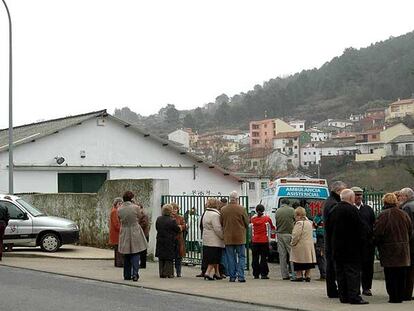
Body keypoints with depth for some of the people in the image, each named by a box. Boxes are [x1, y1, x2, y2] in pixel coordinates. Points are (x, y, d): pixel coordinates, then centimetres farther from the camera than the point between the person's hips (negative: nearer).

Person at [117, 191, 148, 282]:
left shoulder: (119, 209, -4)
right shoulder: (135, 207, -13)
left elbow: (120, 220, 7)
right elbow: (140, 218, 1)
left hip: (124, 233, 3)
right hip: (135, 232, -3)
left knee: (126, 255, 14)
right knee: (135, 254, 2)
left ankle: (127, 275, 17)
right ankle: (135, 274, -9)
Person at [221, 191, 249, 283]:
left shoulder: (223, 209, -2)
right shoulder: (241, 209, -10)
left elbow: (221, 223, 7)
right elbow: (247, 222, -2)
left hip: (228, 237, 2)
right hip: (240, 237, -2)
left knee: (230, 258, 9)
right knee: (241, 257, 5)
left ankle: (232, 276, 9)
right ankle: (240, 276, -3)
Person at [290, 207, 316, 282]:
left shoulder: (299, 223, -16)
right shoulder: (309, 222, 10)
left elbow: (296, 235, -19)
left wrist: (292, 243, -7)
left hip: (300, 246, -8)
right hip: (309, 244, 8)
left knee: (298, 263, 0)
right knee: (308, 261, 11)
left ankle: (299, 276, 2)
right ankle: (308, 276, 13)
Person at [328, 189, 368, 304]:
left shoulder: (334, 210, 8)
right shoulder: (352, 210, -13)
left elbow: (328, 229, 12)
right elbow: (359, 228, -14)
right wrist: (359, 241, -2)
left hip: (336, 247, 7)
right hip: (351, 247, -7)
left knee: (340, 273, 10)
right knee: (353, 271, -5)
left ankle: (343, 296, 12)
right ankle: (354, 297, -9)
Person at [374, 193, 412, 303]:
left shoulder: (384, 215, -14)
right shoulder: (403, 214, 3)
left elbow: (377, 232, -15)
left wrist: (377, 243, 3)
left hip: (389, 250, -5)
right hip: (403, 251, 5)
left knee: (391, 276, 1)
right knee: (401, 275, 12)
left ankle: (393, 297, 1)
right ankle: (401, 296, 17)